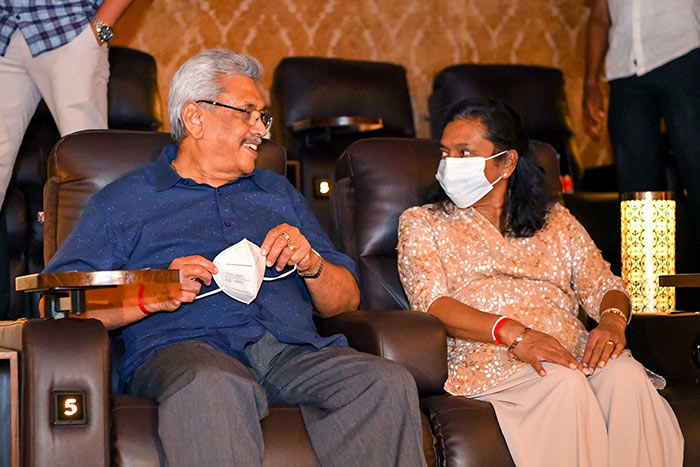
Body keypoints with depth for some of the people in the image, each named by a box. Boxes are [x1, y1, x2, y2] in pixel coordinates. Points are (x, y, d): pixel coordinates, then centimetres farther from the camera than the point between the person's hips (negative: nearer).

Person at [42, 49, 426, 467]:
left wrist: (311, 264, 3)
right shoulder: (124, 200, 17)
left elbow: (347, 300, 25)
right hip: (182, 347, -4)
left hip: (293, 350, 4)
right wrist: (152, 296, -10)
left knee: (388, 383, -26)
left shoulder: (279, 192, 30)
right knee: (213, 386, -40)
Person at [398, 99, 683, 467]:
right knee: (564, 383, -34)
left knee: (626, 376, -29)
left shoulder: (556, 221, 26)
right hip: (488, 358, -3)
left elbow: (602, 284, 16)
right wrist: (513, 333, -18)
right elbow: (430, 302, -2)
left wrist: (613, 321, -11)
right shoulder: (421, 223, 16)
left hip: (572, 350, 3)